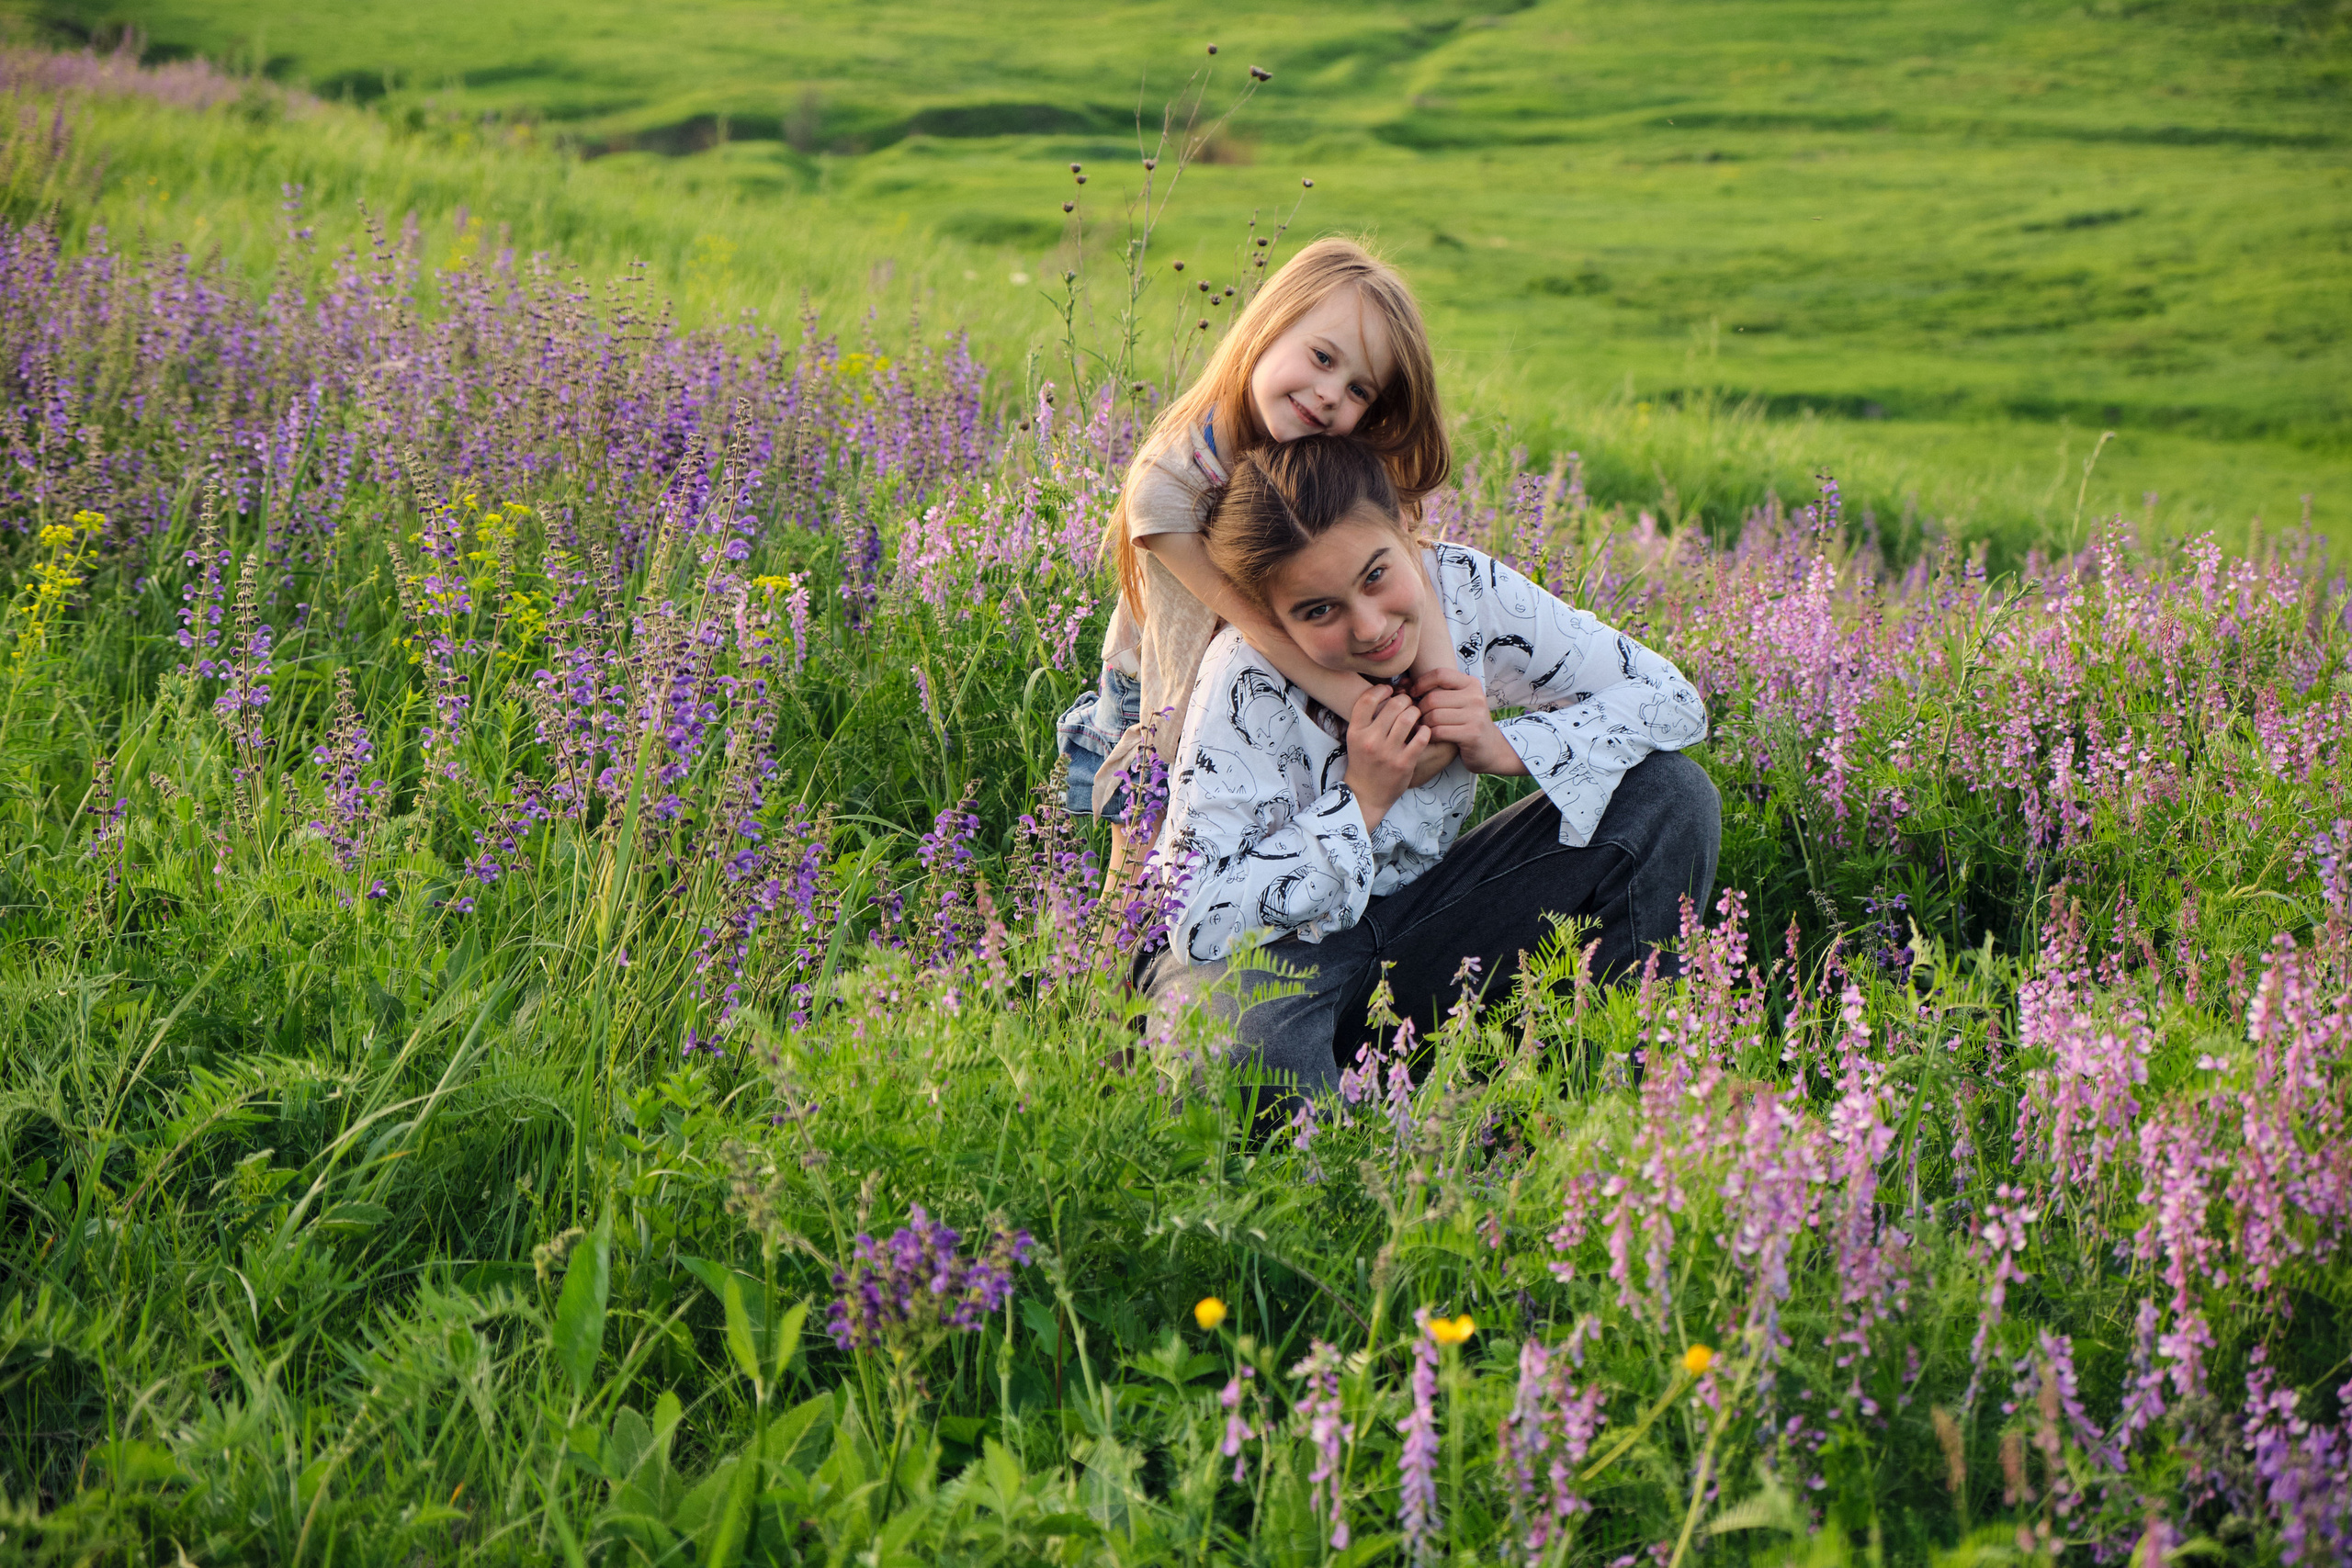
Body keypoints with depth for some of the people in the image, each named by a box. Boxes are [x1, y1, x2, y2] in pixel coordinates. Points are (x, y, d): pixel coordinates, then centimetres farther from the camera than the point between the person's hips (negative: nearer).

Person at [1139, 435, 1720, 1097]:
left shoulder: (1465, 590, -13)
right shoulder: (1246, 683, -25)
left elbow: (1672, 701, -5)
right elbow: (1201, 921, -27)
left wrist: (1505, 747, -19)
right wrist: (1363, 801, -27)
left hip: (1413, 912, 5)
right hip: (1278, 952, -5)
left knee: (1672, 795, -11)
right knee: (1235, 1049, -43)